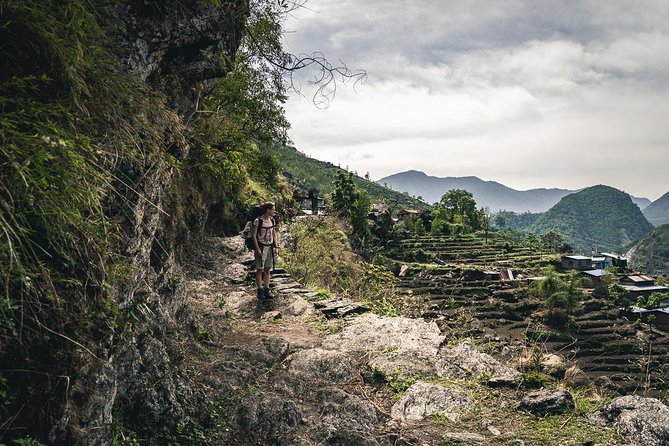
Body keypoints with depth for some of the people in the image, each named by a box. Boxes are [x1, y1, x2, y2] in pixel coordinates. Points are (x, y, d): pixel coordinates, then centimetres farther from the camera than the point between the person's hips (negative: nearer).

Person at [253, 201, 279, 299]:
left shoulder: (272, 221, 8)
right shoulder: (258, 221, -10)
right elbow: (254, 235, -10)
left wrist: (275, 247, 8)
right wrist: (257, 249, -15)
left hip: (270, 248, 6)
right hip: (261, 247, -6)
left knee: (267, 270, 8)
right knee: (260, 269, 1)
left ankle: (266, 290, 13)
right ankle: (260, 291, 5)